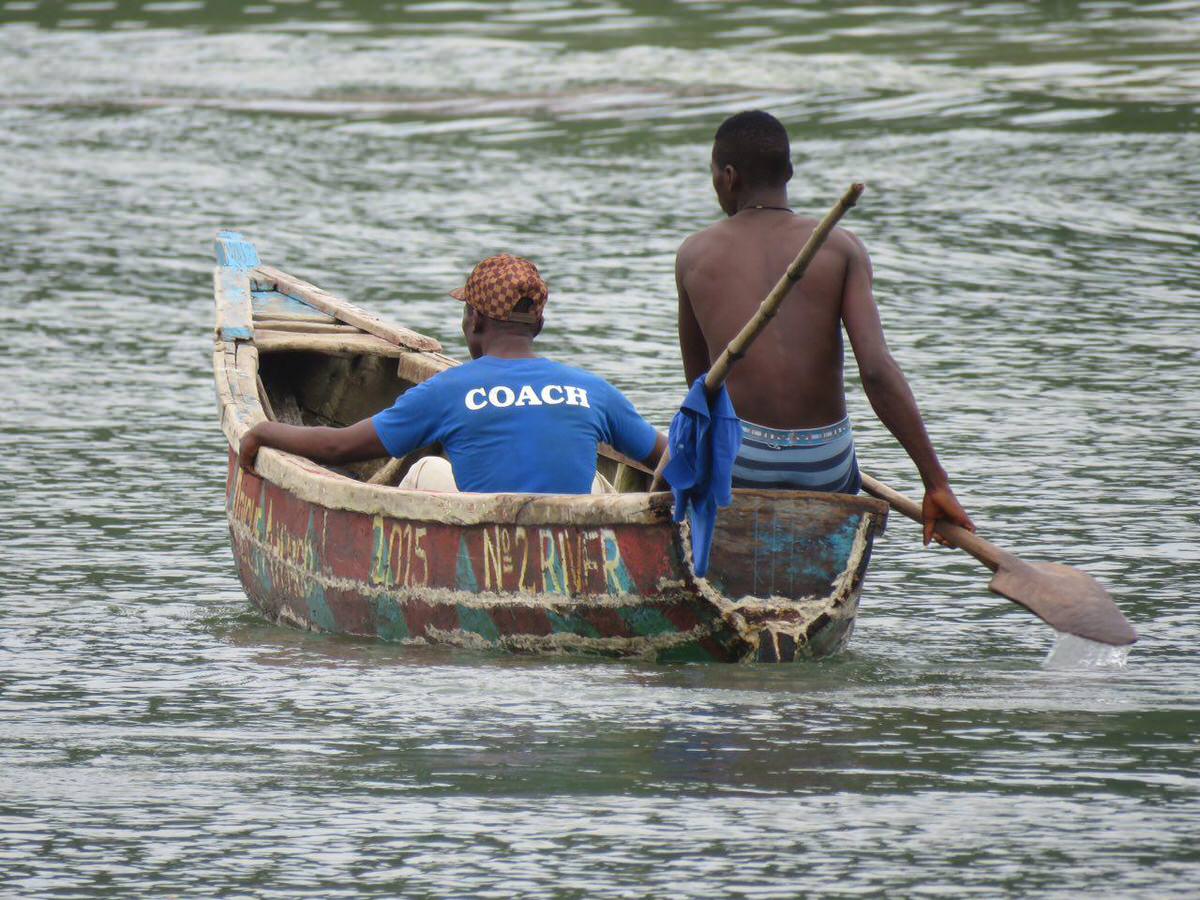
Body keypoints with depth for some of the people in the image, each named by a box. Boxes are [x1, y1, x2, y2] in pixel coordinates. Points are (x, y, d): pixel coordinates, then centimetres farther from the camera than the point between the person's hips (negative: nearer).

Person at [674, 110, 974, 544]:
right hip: (826, 466, 1)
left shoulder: (694, 255, 4)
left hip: (737, 459, -1)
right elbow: (877, 369, -10)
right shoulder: (840, 249, 0)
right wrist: (936, 482, -9)